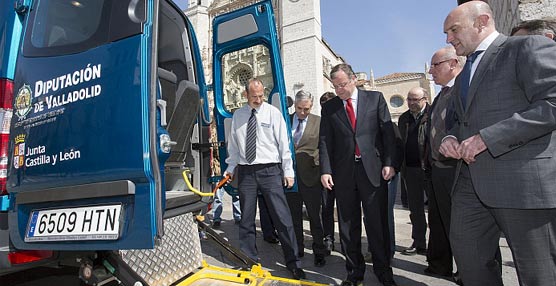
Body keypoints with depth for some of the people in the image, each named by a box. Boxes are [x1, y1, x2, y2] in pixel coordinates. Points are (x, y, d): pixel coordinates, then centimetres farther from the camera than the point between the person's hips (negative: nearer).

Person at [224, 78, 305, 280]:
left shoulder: (273, 112, 1)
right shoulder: (238, 115, 9)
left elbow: (283, 143, 0)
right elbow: (233, 145, 14)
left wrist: (288, 171, -2)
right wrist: (230, 168, 11)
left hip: (270, 170, -2)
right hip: (245, 171, 3)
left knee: (282, 217, -2)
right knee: (246, 219, 10)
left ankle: (292, 262, 12)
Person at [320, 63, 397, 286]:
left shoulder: (375, 98, 6)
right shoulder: (329, 107, 8)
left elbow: (387, 132, 3)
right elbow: (325, 142, 4)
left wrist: (389, 163, -5)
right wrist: (325, 170, -6)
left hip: (373, 170, -1)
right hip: (343, 173, 2)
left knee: (378, 224, 6)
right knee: (348, 226, 9)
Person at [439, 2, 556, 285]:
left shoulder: (530, 47, -3)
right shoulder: (464, 75, 22)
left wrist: (488, 138, -20)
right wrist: (451, 137, 6)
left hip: (523, 182, -7)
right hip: (471, 183, 8)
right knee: (468, 257, 13)